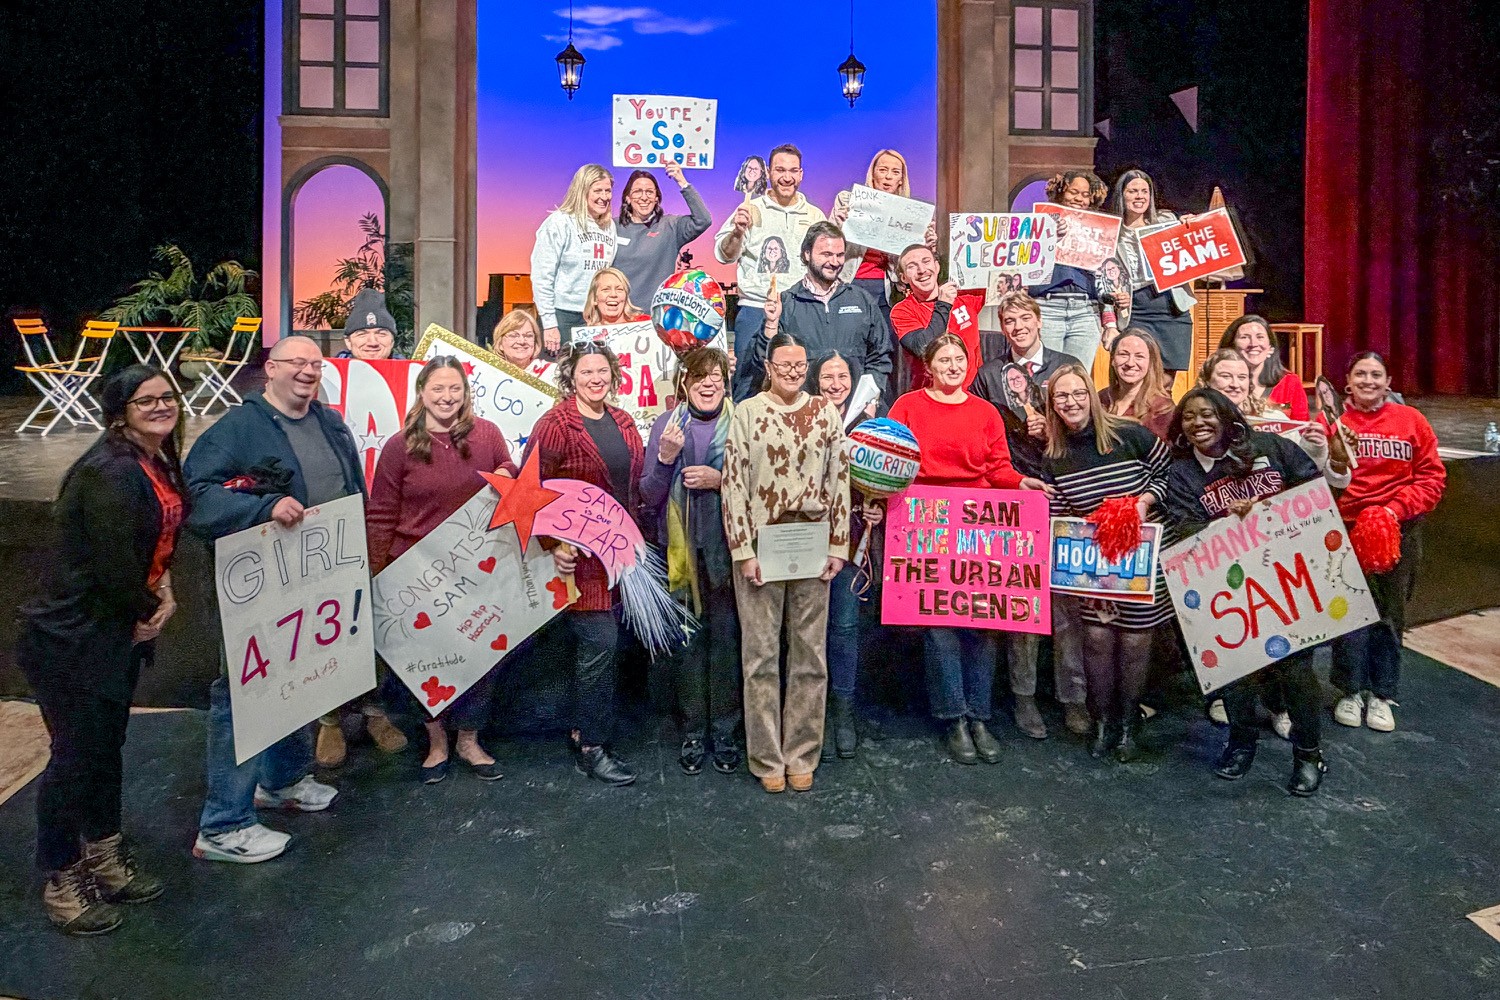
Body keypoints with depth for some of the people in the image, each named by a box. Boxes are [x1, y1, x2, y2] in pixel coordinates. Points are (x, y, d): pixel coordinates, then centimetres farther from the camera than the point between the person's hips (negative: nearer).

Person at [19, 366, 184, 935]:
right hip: (71, 638, -9)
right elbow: (112, 563, -24)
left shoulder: (161, 465, 5)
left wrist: (163, 589, -3)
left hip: (120, 632, 9)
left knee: (108, 745, 20)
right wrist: (148, 611, -8)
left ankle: (104, 856, 36)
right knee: (75, 756, 4)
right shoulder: (110, 472, -24)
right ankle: (61, 882, 23)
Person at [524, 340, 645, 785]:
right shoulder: (555, 424, -10)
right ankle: (591, 748, 7)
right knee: (600, 639, -7)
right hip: (577, 553, -7)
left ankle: (584, 729, 30)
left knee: (596, 643, 14)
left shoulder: (623, 422, 11)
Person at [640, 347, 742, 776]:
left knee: (726, 637, 4)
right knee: (686, 639, 6)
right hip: (681, 549, 1)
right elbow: (649, 496, 2)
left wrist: (720, 480, -13)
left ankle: (723, 731, 19)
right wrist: (666, 458, -13)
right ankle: (692, 733, 20)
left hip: (727, 548, 0)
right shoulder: (665, 425, 4)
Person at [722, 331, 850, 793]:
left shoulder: (826, 413, 7)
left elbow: (840, 480, 7)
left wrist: (838, 545, 1)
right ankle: (766, 757, 17)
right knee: (761, 654, 4)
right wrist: (743, 551, -9)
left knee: (810, 654, 8)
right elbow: (733, 483, -3)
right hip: (762, 546, -2)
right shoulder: (747, 412, 0)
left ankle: (802, 755, 21)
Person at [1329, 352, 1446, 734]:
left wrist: (1397, 509, -11)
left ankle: (1382, 695, 28)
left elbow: (1432, 477, 1)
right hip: (1346, 531, -2)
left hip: (1399, 533, 2)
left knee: (1390, 614, 12)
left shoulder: (1411, 420, 2)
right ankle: (1351, 691, 21)